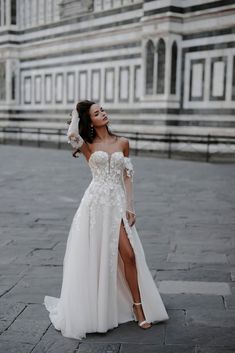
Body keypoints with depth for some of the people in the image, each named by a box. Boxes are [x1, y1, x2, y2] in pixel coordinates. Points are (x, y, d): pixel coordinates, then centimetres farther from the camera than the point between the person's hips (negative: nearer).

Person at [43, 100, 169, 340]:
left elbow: (127, 176, 9)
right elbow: (71, 135, -18)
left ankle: (138, 306, 7)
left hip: (117, 202, 1)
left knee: (128, 254, -6)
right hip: (96, 202, -1)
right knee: (94, 256, 2)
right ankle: (93, 310, 17)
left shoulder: (122, 143, 10)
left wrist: (130, 207, 3)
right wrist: (75, 114, 0)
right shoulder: (89, 146, 5)